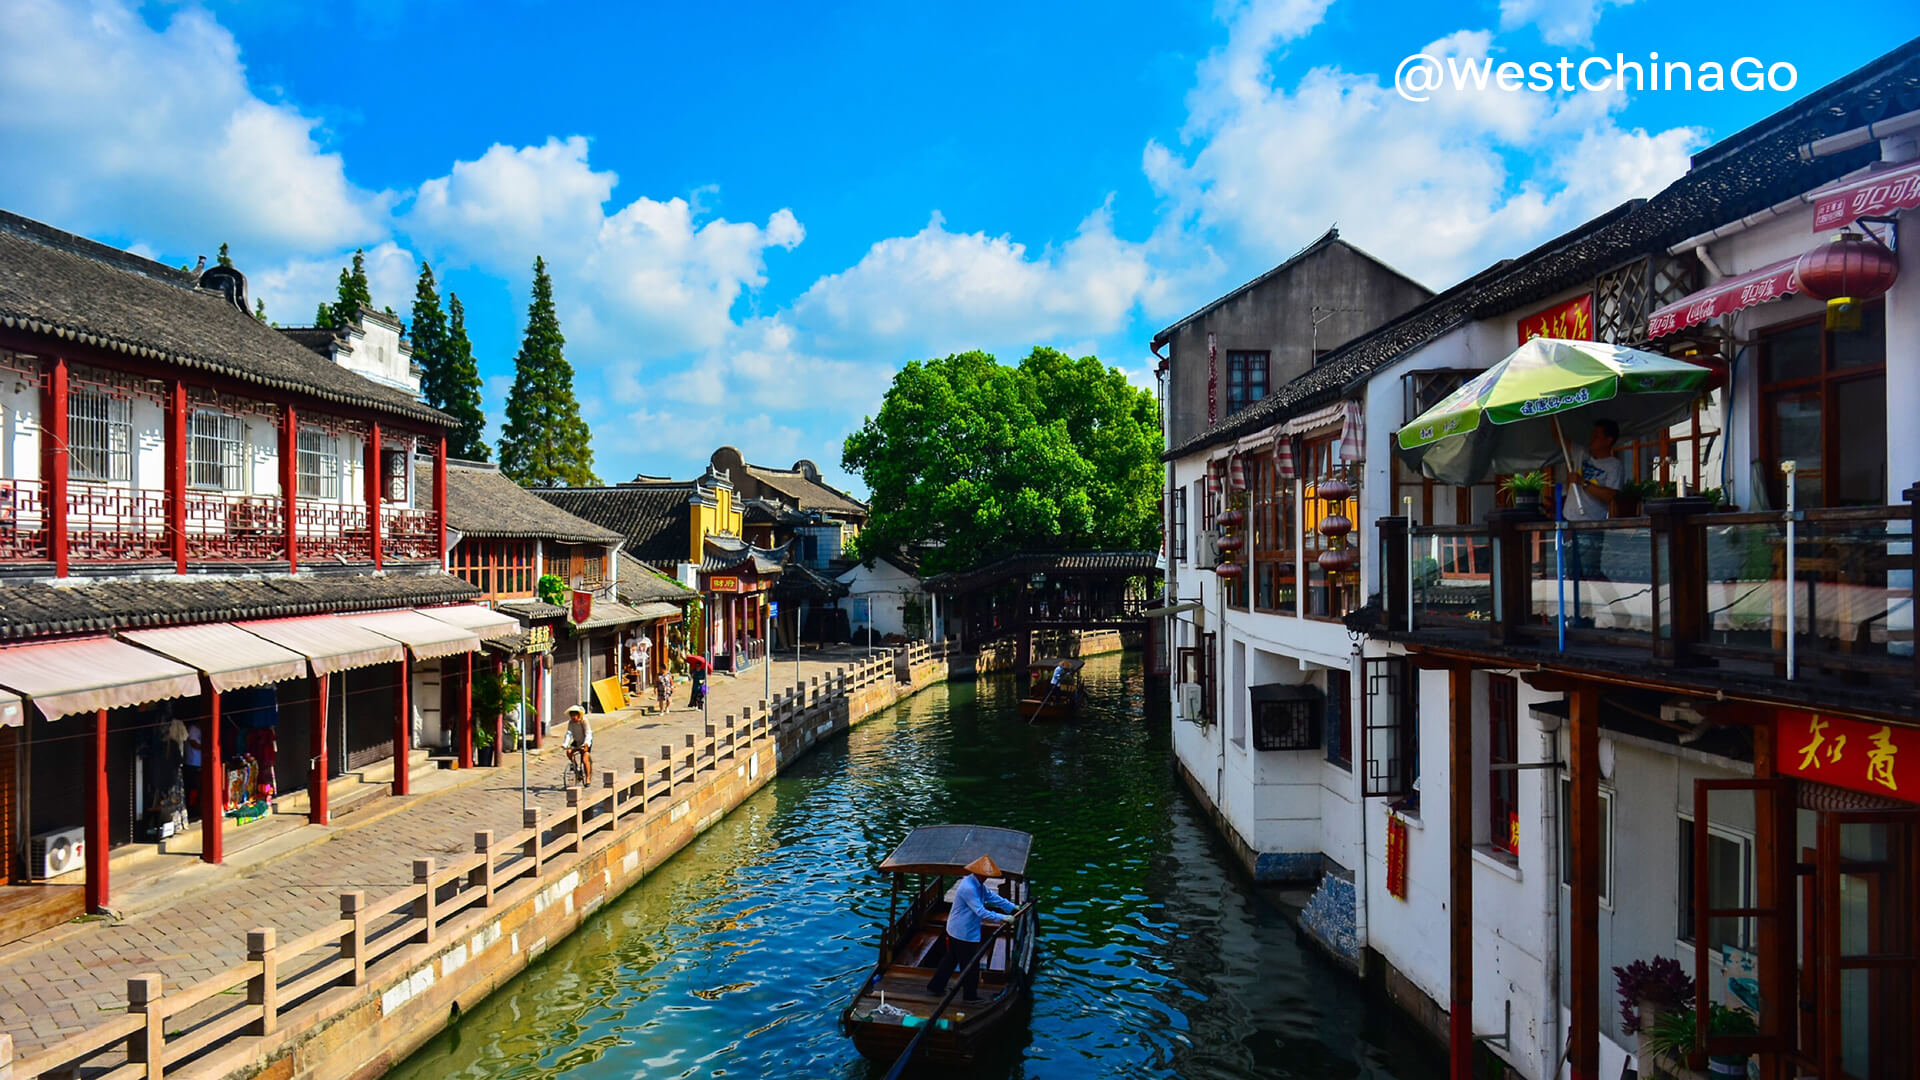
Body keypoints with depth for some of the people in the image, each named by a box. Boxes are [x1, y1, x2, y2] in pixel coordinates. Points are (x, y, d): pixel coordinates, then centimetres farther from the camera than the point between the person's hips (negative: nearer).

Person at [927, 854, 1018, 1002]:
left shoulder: (978, 884, 5)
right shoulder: (968, 888, -28)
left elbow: (992, 896, 12)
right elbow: (981, 912, -30)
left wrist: (1012, 908, 9)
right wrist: (1003, 918, -28)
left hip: (955, 930, 10)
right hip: (964, 934, -10)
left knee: (950, 959, 21)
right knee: (970, 965, 5)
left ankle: (935, 987, 31)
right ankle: (970, 995, 20)